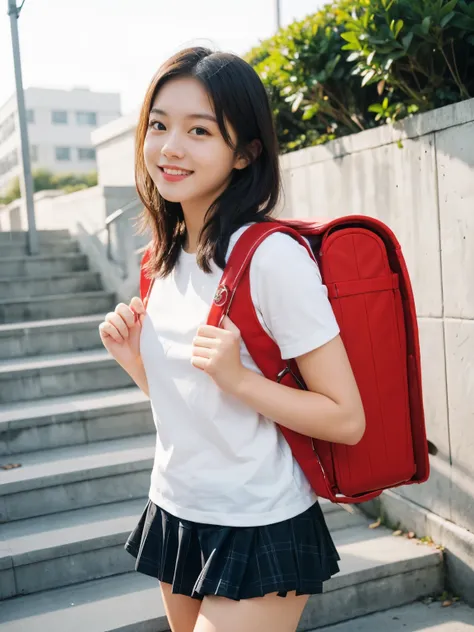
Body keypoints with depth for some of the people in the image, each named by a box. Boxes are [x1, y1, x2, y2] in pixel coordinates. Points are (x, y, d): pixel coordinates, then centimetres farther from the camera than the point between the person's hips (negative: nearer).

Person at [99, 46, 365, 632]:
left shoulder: (273, 256, -20)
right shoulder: (166, 258, 2)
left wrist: (238, 376, -27)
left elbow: (347, 420, -18)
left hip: (258, 532, -7)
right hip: (175, 515, 7)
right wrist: (132, 358, -5)